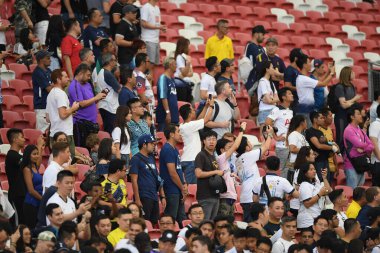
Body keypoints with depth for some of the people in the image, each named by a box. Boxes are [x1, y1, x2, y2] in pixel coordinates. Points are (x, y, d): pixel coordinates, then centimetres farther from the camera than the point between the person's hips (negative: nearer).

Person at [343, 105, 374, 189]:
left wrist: (363, 149, -11)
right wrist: (367, 145, 2)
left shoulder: (360, 131, 15)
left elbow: (371, 146, 9)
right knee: (352, 190, -8)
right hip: (352, 165, -8)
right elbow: (359, 144, -20)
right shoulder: (349, 130, -11)